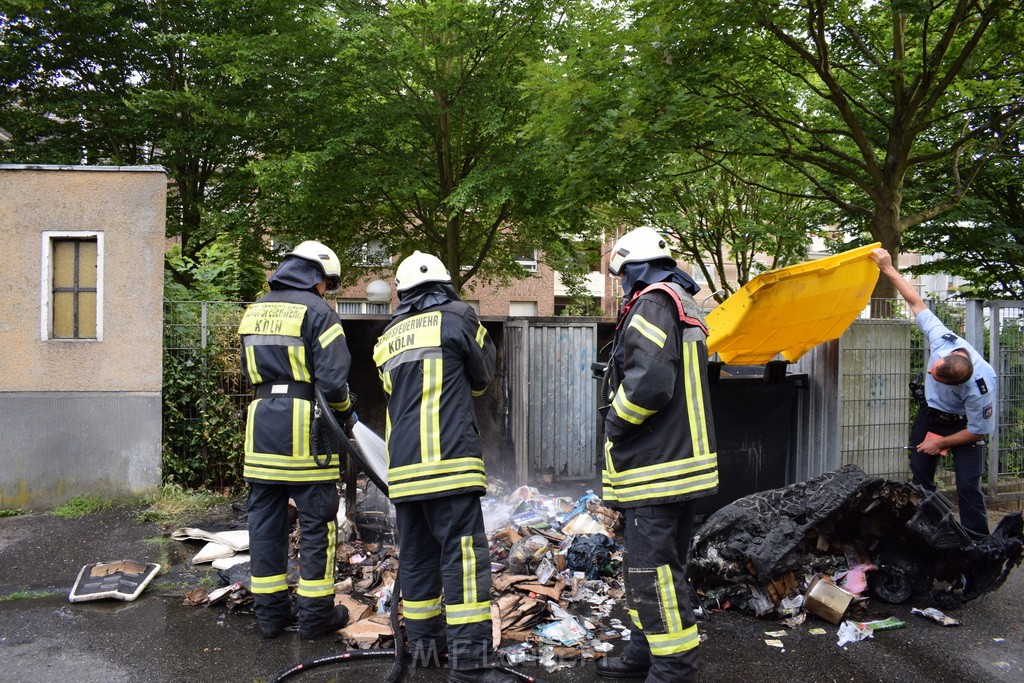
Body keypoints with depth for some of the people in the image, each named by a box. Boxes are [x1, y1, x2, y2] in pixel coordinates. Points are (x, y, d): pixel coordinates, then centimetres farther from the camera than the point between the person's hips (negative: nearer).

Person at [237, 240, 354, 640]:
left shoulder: (254, 311, 13)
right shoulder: (317, 312, -8)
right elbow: (332, 379, -15)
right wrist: (345, 411, 2)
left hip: (261, 420, 7)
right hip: (305, 426, -6)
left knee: (265, 517, 11)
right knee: (317, 521, 4)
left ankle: (270, 611, 19)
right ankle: (315, 613, 11)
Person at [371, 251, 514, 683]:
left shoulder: (388, 340, 15)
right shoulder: (456, 320, 0)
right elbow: (482, 377, 9)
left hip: (403, 466, 6)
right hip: (448, 461, -6)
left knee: (416, 554, 14)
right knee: (464, 554, -5)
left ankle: (423, 643, 24)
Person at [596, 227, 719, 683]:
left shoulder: (652, 304, -13)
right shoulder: (683, 305, 19)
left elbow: (648, 381, -26)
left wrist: (614, 421, -10)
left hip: (654, 466, -11)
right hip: (682, 459, 11)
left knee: (652, 570, -5)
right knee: (660, 565, 18)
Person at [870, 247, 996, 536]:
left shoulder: (980, 389, -38)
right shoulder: (941, 339, -30)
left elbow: (979, 431, -22)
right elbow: (916, 302, -17)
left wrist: (941, 443, -14)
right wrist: (888, 269, -18)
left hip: (963, 425, -5)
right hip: (931, 414, 5)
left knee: (968, 486, -11)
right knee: (920, 475, 9)